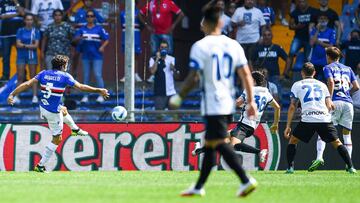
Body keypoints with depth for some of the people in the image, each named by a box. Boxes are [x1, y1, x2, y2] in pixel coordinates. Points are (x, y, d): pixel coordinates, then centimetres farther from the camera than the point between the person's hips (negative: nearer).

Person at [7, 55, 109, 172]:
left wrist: (12, 94, -8)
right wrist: (99, 91, -1)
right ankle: (40, 165, 4)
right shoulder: (65, 76, -12)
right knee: (57, 139, 6)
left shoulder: (44, 74, 0)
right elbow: (81, 87, -10)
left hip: (43, 108, 6)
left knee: (63, 110, 37)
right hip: (54, 113, -6)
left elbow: (27, 84, -7)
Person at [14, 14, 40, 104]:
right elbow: (18, 44, -6)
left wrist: (24, 45, -12)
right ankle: (16, 97, 1)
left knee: (33, 77, 0)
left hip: (32, 56, 0)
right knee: (20, 77, 0)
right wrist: (30, 45, -12)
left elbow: (36, 45, -6)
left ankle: (35, 96, -1)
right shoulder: (20, 31, 3)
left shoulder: (36, 31, 2)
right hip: (21, 56, 0)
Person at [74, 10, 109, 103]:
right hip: (86, 56, 3)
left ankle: (101, 95, -2)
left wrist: (102, 47, -17)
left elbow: (106, 39, 0)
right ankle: (85, 96, 13)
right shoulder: (82, 29, 7)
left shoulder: (99, 29, 0)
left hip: (97, 56, -3)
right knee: (86, 76, 7)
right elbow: (75, 38, -1)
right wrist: (79, 38, -24)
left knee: (98, 75, -9)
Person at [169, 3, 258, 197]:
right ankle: (199, 187, 22)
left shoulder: (200, 46, -9)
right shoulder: (233, 45, 7)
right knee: (209, 144, 15)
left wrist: (179, 97, 0)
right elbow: (246, 75, 4)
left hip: (212, 104, -7)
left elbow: (193, 77, -12)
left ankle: (246, 180, -21)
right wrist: (251, 101, 7)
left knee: (219, 143, -8)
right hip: (229, 103, 7)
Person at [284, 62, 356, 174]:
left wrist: (288, 126, 10)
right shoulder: (322, 85, 21)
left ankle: (290, 167, 5)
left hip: (307, 119, -2)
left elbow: (292, 107, 8)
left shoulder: (297, 85, 15)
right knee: (337, 143, 11)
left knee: (293, 140, 16)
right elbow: (329, 106, 14)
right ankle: (351, 167, 1)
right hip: (325, 119, 2)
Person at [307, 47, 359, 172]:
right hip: (348, 103, 4)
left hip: (335, 101, -4)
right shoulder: (348, 69, 21)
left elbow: (331, 82, -11)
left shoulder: (328, 68, 7)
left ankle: (319, 157, -20)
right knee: (347, 133, 11)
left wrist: (328, 100, -11)